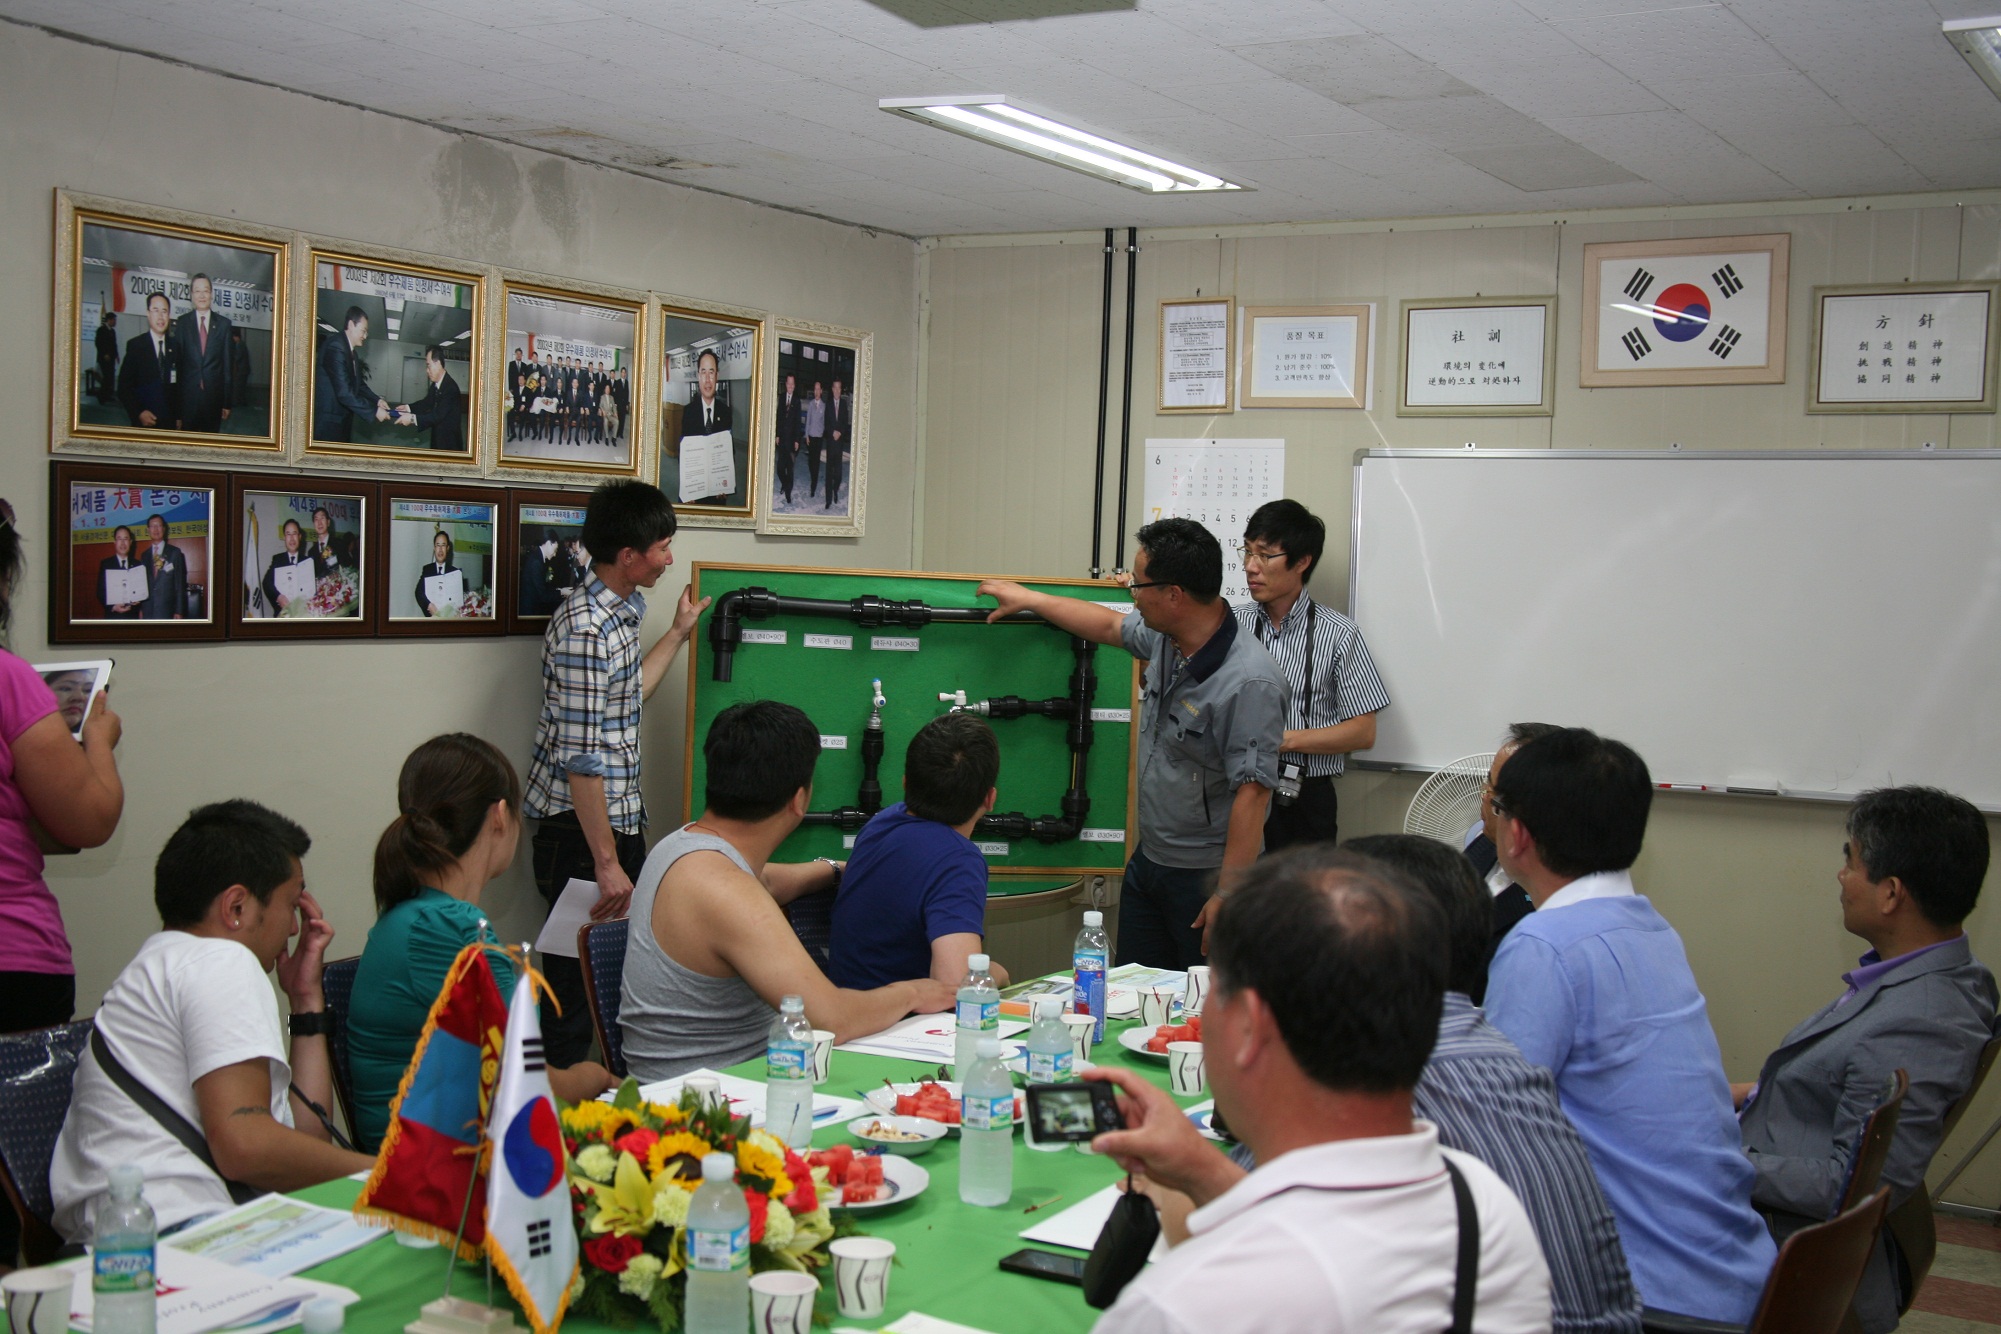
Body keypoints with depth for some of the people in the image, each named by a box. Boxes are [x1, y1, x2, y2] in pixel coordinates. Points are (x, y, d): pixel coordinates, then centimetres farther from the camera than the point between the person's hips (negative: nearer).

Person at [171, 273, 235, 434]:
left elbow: (228, 363, 5)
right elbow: (176, 363, 0)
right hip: (187, 396, -1)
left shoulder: (224, 324, 5)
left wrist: (228, 401, 2)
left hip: (214, 397, 1)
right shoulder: (181, 323, 2)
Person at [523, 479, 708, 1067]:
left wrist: (677, 634, 30)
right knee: (576, 987, -2)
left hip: (621, 819, 10)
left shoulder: (622, 610, 10)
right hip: (580, 832, -10)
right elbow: (580, 758, -23)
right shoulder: (586, 629, -21)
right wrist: (606, 862, -23)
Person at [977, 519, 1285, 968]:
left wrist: (1229, 896, -27)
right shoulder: (1165, 638, 1)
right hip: (1148, 860, 9)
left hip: (1204, 877, -9)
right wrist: (1028, 599, 31)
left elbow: (1251, 793, -27)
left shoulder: (1248, 682, -26)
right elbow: (1109, 625, 23)